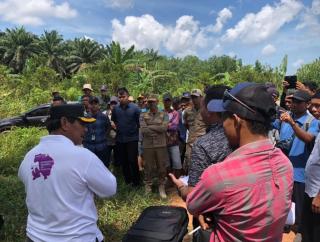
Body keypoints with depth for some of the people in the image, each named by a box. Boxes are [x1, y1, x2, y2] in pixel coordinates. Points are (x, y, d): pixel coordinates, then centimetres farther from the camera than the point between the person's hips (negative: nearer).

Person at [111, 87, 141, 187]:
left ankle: (136, 181, 15)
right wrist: (115, 126, 3)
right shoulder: (115, 108, 1)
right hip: (120, 139, 4)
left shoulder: (135, 108, -10)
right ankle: (127, 181, 29)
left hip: (132, 138, -4)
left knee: (132, 161, -2)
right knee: (123, 161, 13)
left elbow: (140, 122, -8)